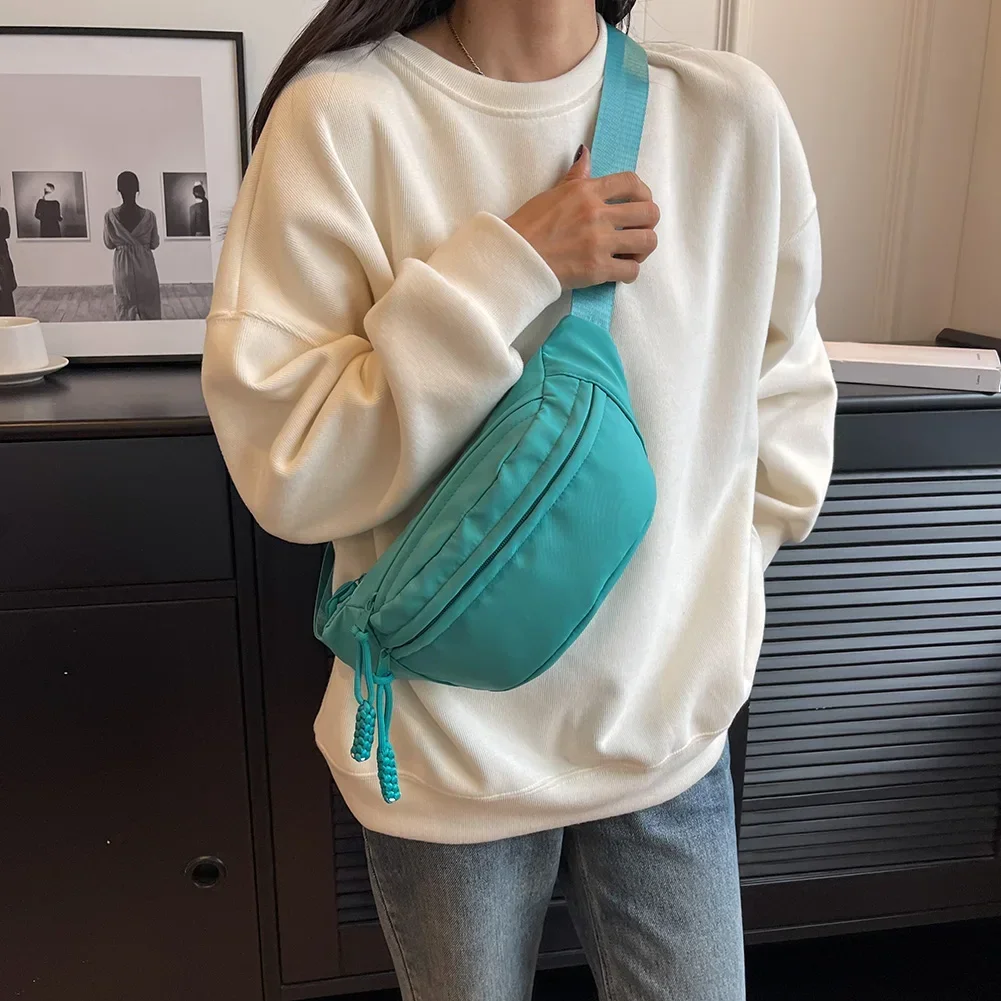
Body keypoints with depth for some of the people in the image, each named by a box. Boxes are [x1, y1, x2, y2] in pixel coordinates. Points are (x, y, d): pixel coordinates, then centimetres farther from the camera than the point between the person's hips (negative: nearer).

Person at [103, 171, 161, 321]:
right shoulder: (149, 215, -11)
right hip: (145, 268, 0)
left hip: (123, 268, 1)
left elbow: (109, 244, 2)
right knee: (149, 311, 11)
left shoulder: (110, 216, -10)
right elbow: (154, 244, 0)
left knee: (124, 312, 11)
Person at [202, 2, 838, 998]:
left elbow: (788, 395, 8)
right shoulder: (342, 114, -11)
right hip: (451, 748, -1)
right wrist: (510, 269, -22)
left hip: (672, 733, 3)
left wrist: (713, 580, 2)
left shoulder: (736, 113, -4)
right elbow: (283, 468, -16)